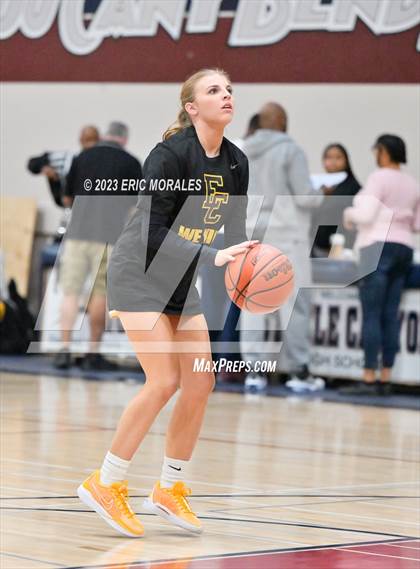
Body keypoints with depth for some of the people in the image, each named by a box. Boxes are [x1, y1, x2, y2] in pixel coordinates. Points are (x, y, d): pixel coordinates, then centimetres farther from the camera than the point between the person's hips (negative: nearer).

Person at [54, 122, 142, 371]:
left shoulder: (82, 157, 12)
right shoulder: (131, 163, 2)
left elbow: (67, 198, 19)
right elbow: (139, 204, 3)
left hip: (78, 231, 2)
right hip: (109, 235, -2)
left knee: (71, 292, 5)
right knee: (101, 294, 4)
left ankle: (64, 350, -4)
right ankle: (93, 355, 8)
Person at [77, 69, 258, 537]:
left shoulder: (236, 163, 1)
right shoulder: (170, 155, -21)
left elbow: (234, 233, 6)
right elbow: (153, 231, -25)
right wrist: (212, 257, -32)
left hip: (181, 279, 7)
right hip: (139, 273, -7)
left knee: (200, 382, 0)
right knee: (164, 380, -16)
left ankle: (169, 490, 14)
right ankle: (104, 484, -4)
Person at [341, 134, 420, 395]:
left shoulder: (379, 178, -7)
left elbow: (366, 215, -13)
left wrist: (349, 213, 6)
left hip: (378, 246, -7)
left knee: (371, 315, -8)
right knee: (390, 316, 5)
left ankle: (369, 379, -11)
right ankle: (386, 378, 4)